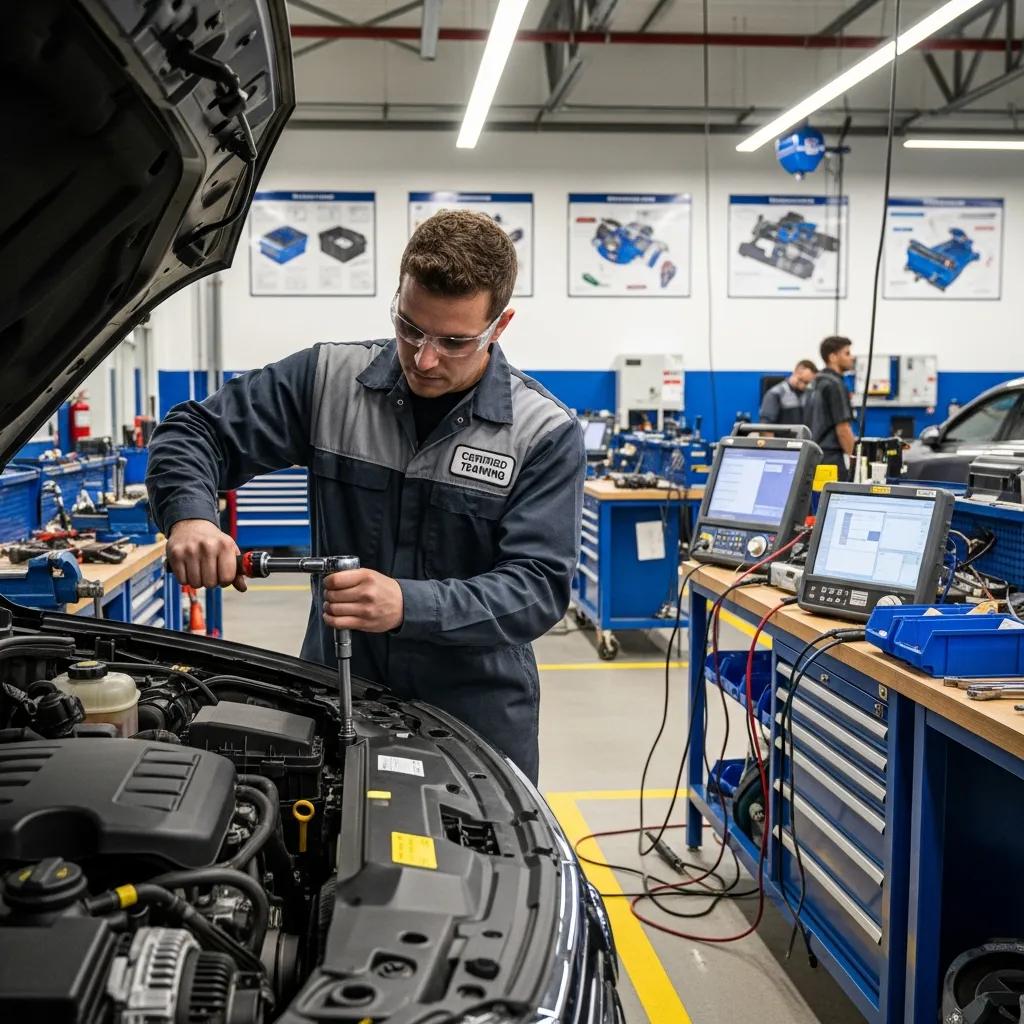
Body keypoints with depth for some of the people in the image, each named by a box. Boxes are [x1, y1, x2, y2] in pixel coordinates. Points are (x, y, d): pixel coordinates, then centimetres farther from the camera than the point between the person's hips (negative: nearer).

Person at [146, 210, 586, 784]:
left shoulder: (546, 434, -12)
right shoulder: (328, 380, -7)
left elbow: (538, 586, -17)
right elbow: (195, 433, 0)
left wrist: (409, 605, -33)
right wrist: (189, 515, -22)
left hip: (477, 716, -1)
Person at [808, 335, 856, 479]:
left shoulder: (819, 384, 16)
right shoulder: (835, 385, -12)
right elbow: (842, 428, -16)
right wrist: (852, 458, -7)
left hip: (818, 456, 9)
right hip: (833, 459, -9)